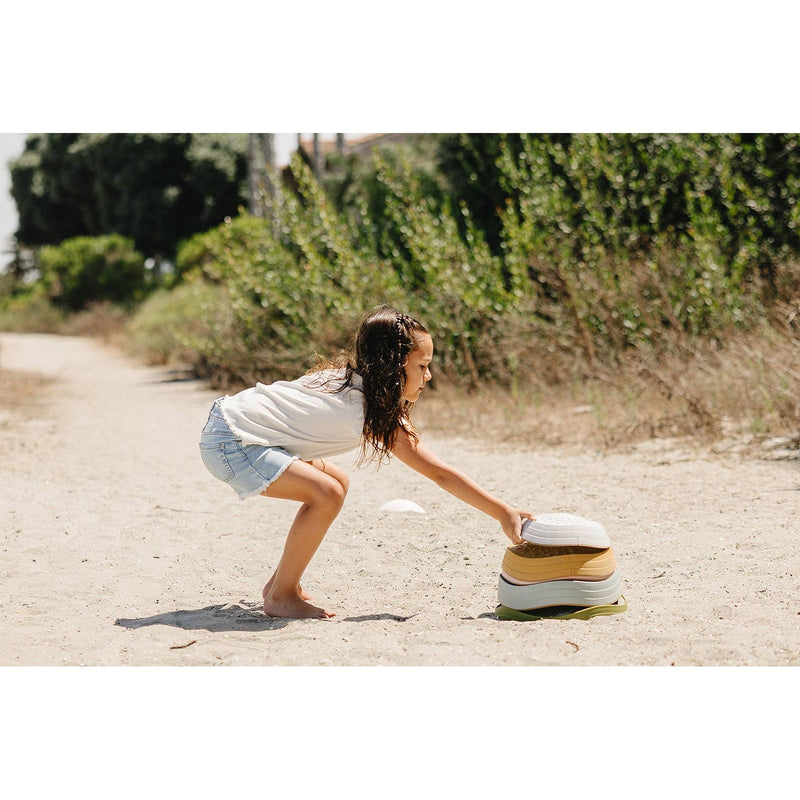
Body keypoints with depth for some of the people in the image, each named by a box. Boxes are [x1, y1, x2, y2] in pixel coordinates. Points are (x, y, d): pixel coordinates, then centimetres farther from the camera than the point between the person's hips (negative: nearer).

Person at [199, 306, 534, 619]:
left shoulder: (349, 376, 6)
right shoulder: (377, 409, -18)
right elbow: (439, 473, -17)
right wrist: (503, 513, -13)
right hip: (228, 442, -10)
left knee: (337, 481, 17)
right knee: (327, 494, -23)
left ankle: (282, 581, 22)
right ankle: (281, 597, -7)